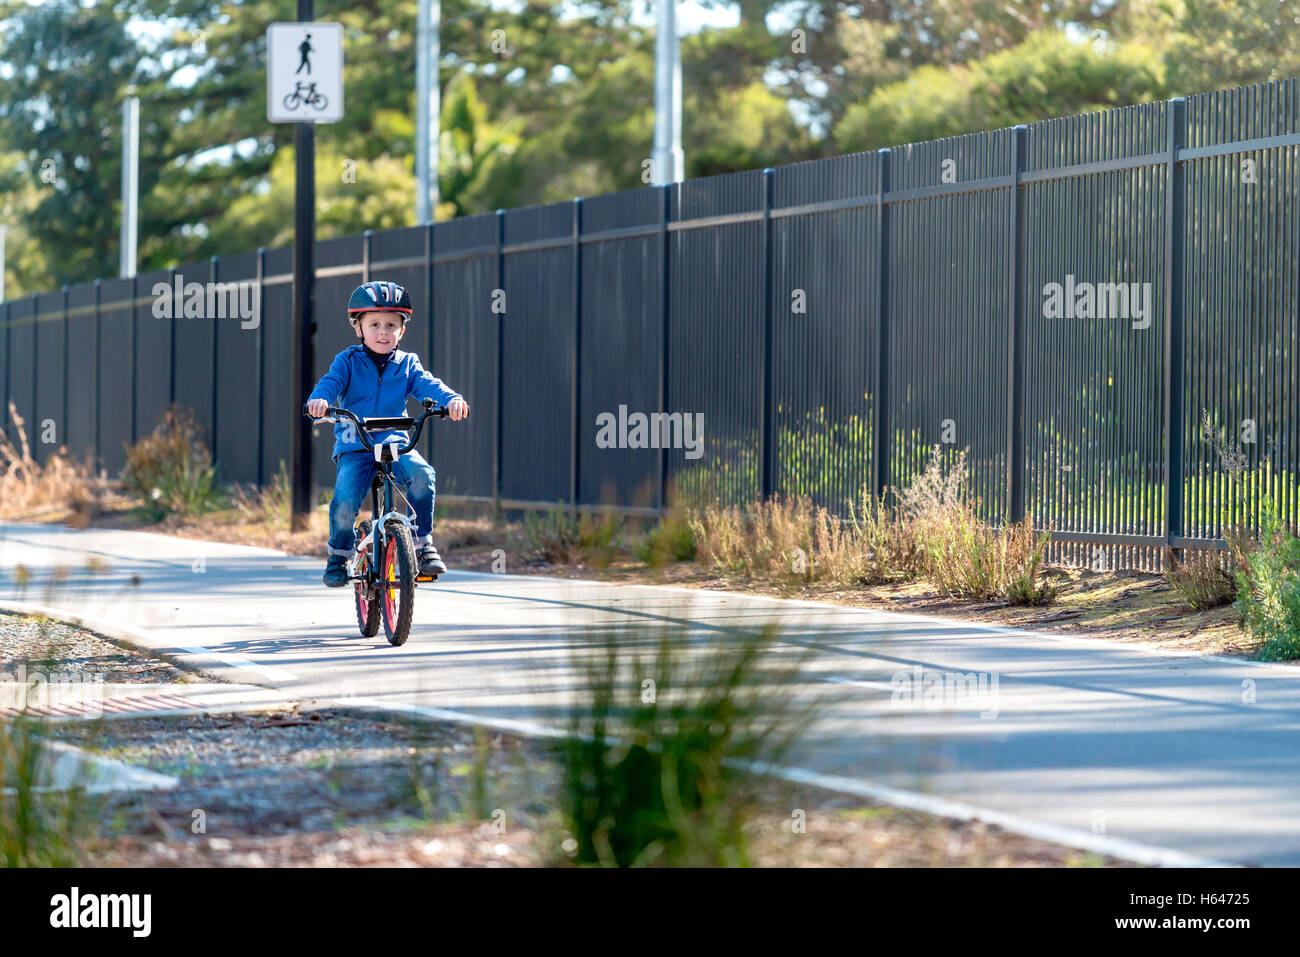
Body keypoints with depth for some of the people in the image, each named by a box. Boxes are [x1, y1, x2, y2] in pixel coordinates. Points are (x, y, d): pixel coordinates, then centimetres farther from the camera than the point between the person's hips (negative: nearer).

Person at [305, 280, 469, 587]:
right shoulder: (348, 361, 6)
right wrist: (319, 399, -35)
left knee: (421, 474, -29)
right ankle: (339, 554, 8)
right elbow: (331, 381, -10)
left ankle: (422, 542, -12)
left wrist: (451, 399, -28)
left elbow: (426, 385, -5)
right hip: (354, 448, -1)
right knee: (345, 503, -22)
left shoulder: (406, 364, 10)